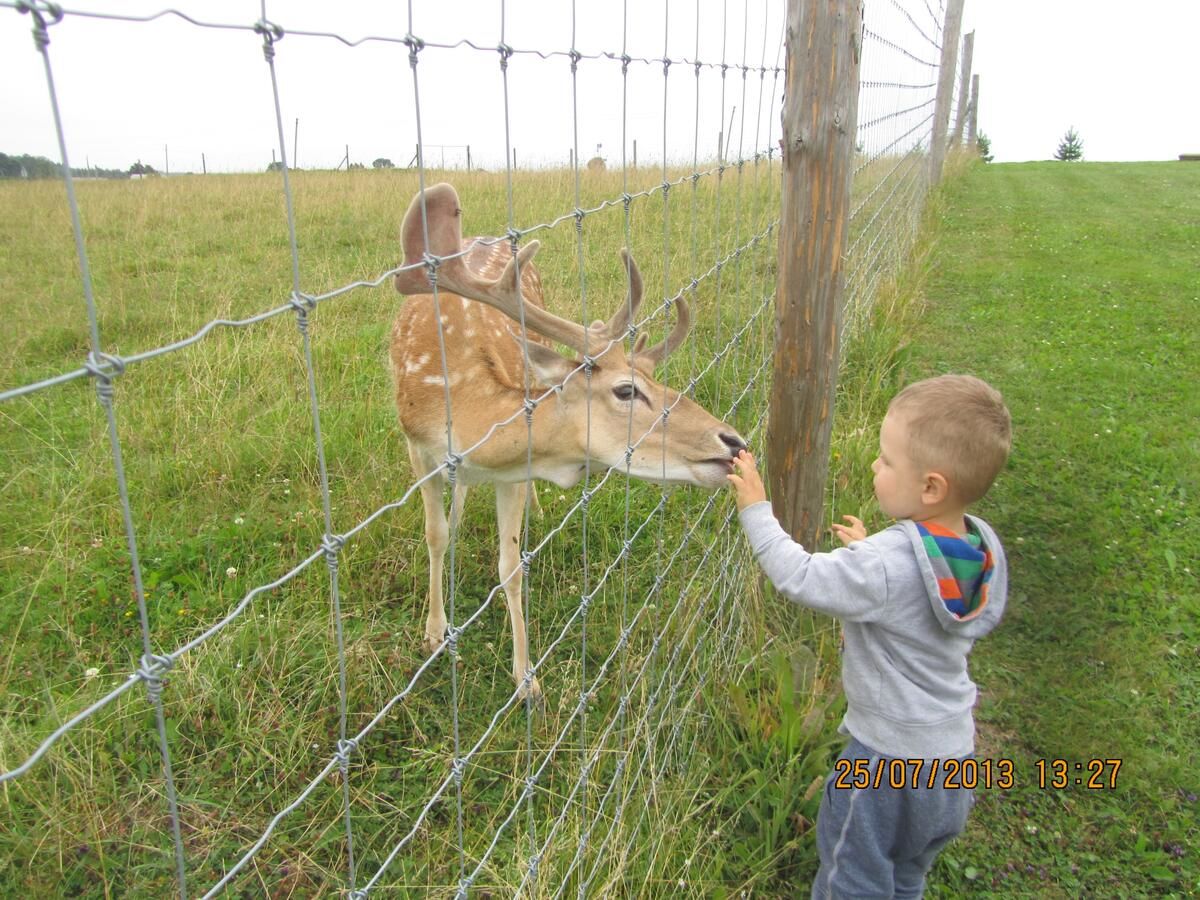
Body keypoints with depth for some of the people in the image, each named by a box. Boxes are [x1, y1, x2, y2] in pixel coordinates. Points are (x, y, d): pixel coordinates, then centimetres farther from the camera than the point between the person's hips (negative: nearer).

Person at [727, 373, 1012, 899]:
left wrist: (755, 510, -14)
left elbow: (796, 576, -24)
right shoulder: (981, 551, -6)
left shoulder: (885, 565, -32)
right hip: (954, 756, 8)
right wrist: (868, 550, 10)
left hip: (890, 758, -8)